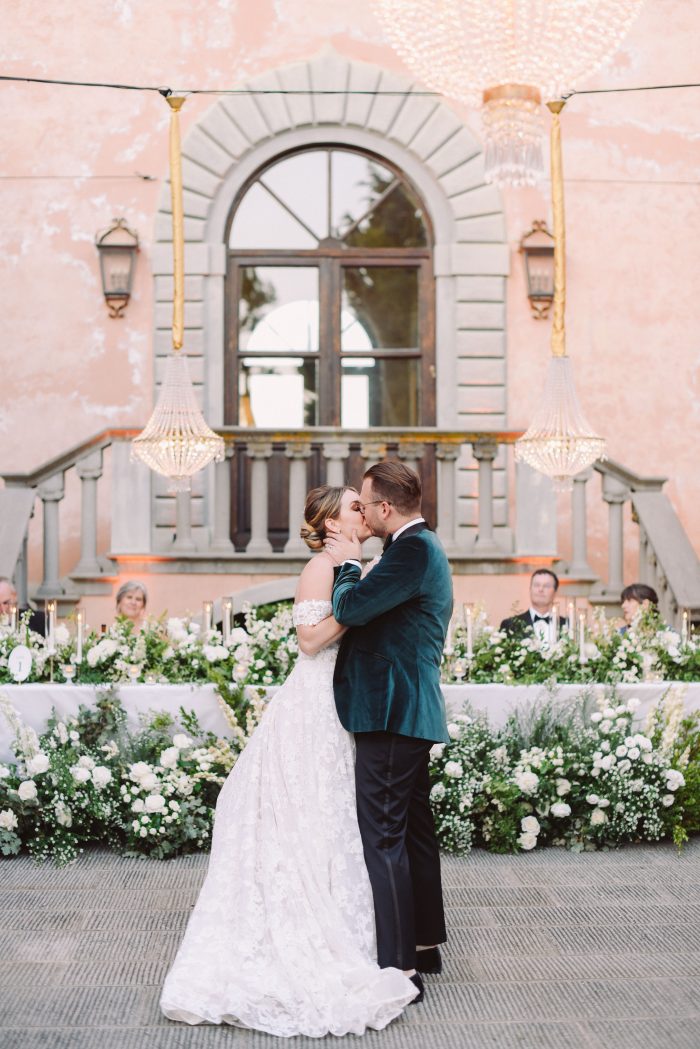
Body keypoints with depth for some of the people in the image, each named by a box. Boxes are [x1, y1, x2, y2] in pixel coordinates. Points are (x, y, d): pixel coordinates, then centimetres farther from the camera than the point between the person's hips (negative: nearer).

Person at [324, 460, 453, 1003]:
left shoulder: (413, 551, -17)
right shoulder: (422, 546, 17)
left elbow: (351, 608, -22)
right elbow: (374, 609, 21)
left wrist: (349, 563, -4)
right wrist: (355, 563, 10)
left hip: (392, 714, -11)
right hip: (410, 711, 11)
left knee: (384, 835, -7)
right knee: (413, 828, 18)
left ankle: (399, 964, -3)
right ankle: (425, 943, 30)